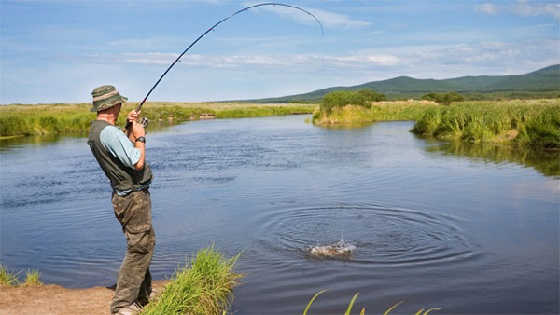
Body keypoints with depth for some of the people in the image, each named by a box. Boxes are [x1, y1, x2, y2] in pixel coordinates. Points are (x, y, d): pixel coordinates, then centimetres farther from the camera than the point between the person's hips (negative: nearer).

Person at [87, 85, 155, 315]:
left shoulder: (95, 131, 9)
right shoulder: (110, 132, -22)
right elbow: (138, 163, -23)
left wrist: (131, 130, 14)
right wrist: (140, 136, -10)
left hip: (124, 196, 11)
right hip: (133, 198, -11)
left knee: (145, 244, 21)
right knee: (138, 249, -4)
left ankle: (143, 297, 33)